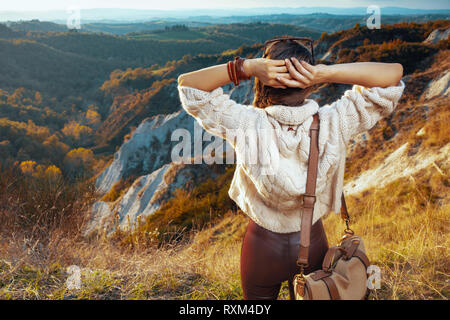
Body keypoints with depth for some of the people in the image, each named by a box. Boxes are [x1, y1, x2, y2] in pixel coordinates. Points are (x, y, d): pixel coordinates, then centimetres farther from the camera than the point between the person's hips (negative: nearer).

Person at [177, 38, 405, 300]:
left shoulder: (248, 126, -28)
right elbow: (394, 73, -17)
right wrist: (325, 73, -29)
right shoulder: (333, 125, -25)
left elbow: (187, 84, -17)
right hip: (313, 243, 1)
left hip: (263, 244, -1)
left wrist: (248, 68, -30)